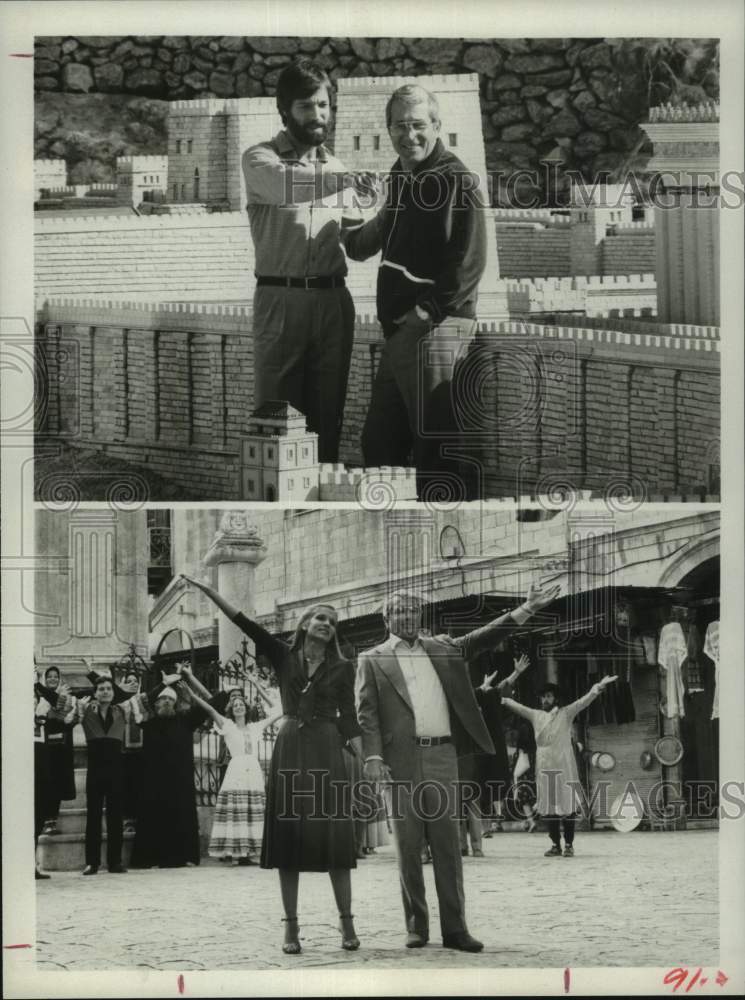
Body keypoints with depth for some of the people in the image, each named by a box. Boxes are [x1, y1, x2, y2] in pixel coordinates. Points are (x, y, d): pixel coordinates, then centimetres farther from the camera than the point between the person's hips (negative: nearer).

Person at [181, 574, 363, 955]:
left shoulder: (341, 668, 6)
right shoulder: (283, 656, 7)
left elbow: (348, 718, 4)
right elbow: (246, 624, -2)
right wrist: (210, 593, -11)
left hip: (326, 751, -1)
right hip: (289, 749, 1)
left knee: (333, 835, -4)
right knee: (288, 835, 0)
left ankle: (346, 922, 1)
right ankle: (291, 926, 2)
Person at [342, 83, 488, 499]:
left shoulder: (458, 182, -9)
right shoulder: (401, 177, 17)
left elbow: (470, 262, -16)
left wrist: (429, 310, -20)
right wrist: (351, 238, 54)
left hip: (437, 326, -9)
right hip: (399, 327, 9)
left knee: (437, 446, -9)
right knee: (379, 444, 14)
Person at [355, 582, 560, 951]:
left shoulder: (441, 648, 18)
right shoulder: (373, 660, 8)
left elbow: (481, 639, 11)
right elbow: (366, 713, 1)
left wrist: (526, 610, 2)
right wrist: (372, 758, -11)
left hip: (442, 757, 2)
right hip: (401, 761, -2)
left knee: (448, 845, 0)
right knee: (408, 848, 1)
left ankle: (454, 928, -1)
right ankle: (416, 927, 8)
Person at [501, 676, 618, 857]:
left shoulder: (566, 713, 3)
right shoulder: (535, 715, 13)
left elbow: (585, 700, -7)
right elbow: (516, 706, 17)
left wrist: (598, 687, -20)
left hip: (564, 766, -3)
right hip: (544, 767, 3)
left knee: (567, 806, -5)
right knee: (548, 807, 3)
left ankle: (569, 845, -1)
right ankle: (555, 845, 9)